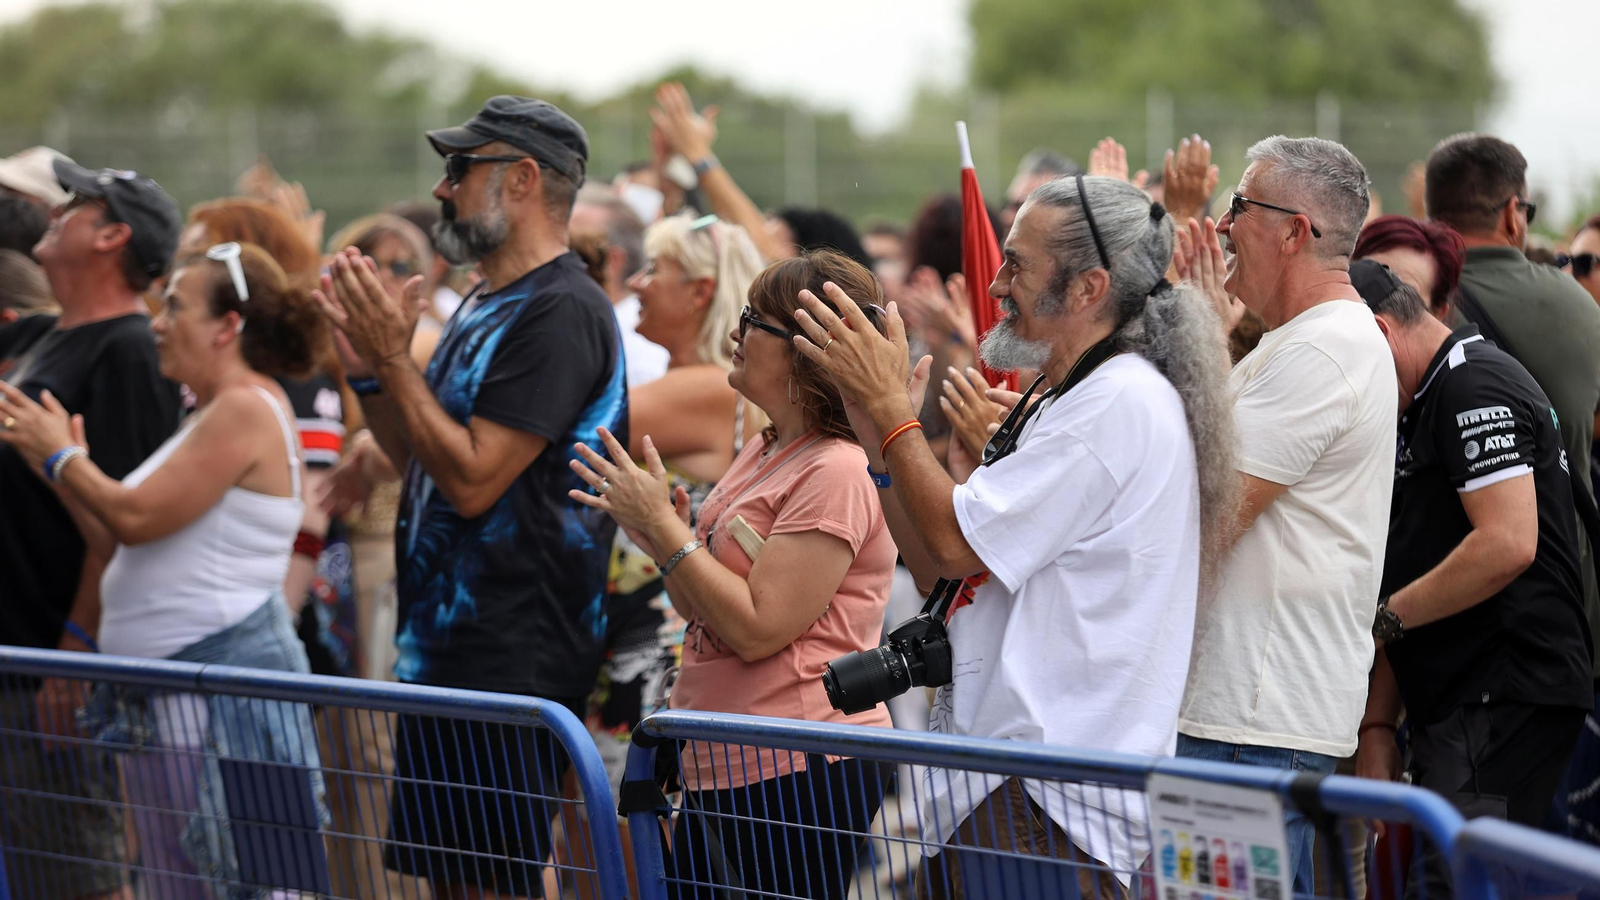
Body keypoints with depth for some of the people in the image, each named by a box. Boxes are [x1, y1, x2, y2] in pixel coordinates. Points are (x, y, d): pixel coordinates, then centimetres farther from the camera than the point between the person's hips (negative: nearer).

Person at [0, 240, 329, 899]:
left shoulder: (247, 408, -13)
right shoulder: (214, 415, 20)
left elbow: (136, 517, -18)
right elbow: (127, 547, 19)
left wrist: (63, 457, -2)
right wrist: (60, 468, 14)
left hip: (222, 674, -11)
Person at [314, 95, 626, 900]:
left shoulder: (561, 312, -15)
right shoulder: (485, 308, 17)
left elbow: (472, 479, -20)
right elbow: (423, 463, 21)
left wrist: (394, 360, -15)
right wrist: (369, 371, 7)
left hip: (512, 663, -10)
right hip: (444, 651, 10)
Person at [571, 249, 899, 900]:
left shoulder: (836, 473, -15)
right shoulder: (763, 453, 14)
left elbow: (758, 629, -19)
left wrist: (663, 527, -15)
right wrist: (658, 537, 2)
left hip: (800, 776, -9)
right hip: (720, 772, 9)